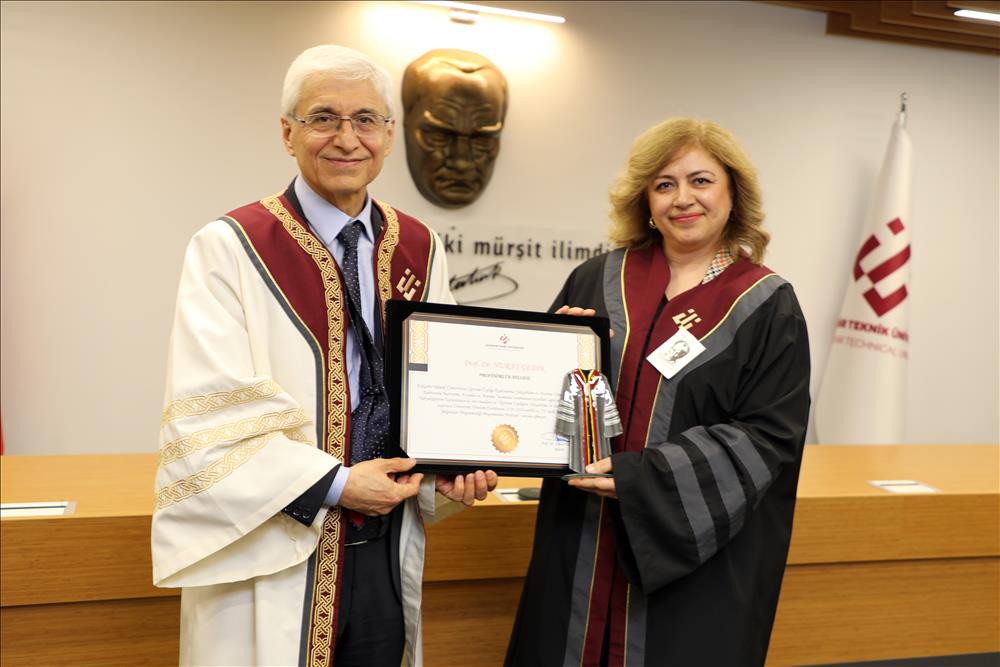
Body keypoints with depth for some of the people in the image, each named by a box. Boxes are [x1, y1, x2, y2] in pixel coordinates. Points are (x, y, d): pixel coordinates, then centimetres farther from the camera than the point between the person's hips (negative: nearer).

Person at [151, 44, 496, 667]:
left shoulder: (420, 248, 5)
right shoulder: (229, 248, -10)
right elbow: (208, 416, -15)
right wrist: (335, 484, -18)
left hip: (390, 551, 5)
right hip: (273, 557, -4)